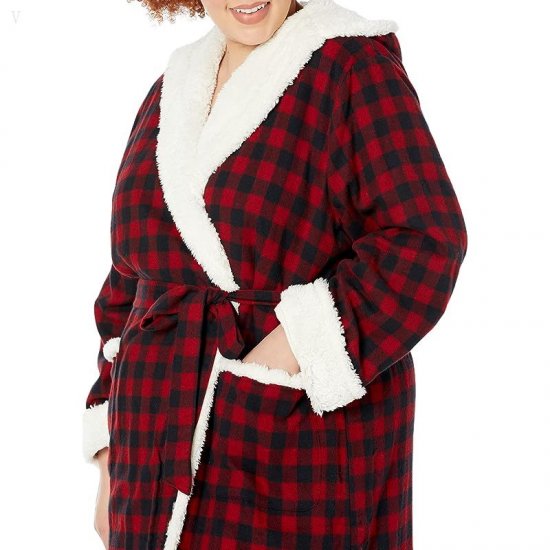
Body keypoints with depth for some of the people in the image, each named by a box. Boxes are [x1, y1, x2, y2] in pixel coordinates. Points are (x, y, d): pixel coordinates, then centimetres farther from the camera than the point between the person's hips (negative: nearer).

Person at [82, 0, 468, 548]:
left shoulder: (352, 63, -6)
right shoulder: (172, 92, 12)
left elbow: (425, 240, -16)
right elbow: (131, 283, 15)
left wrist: (292, 349, -22)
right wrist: (111, 463, 12)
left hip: (306, 434, -5)